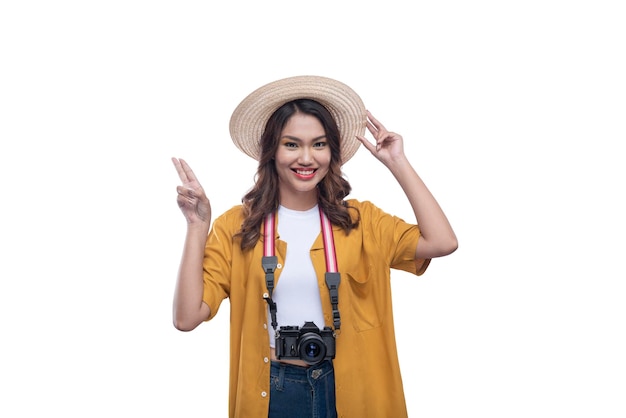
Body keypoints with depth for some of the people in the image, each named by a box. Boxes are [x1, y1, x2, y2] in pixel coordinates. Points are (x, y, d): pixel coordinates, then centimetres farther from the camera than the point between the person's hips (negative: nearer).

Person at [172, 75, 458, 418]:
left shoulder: (360, 220, -1)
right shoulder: (236, 226, -5)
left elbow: (442, 243, -16)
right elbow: (187, 317, -11)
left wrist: (398, 164, -10)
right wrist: (197, 226, -17)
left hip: (351, 388, 1)